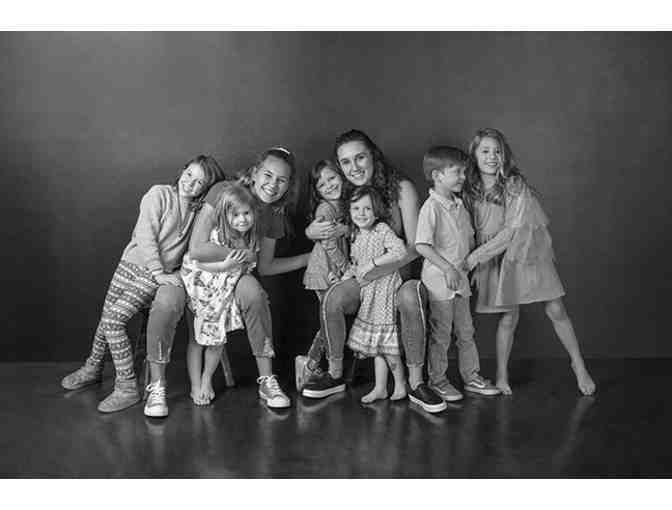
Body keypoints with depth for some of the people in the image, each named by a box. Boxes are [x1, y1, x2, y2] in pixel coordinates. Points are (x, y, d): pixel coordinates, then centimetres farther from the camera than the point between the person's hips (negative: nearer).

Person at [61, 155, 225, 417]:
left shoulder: (198, 209, 8)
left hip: (165, 275, -1)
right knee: (108, 318, 3)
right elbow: (146, 237, -11)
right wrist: (159, 273, -16)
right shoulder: (159, 193, -3)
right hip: (133, 265, 1)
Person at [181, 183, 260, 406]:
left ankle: (207, 379, 31)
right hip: (200, 290, -4)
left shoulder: (251, 241, -8)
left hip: (224, 297, 4)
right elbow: (194, 262, -26)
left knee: (218, 338, 9)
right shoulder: (215, 237, -25)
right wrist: (225, 265, -32)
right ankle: (195, 386, 19)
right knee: (196, 338, 6)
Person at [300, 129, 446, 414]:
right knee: (333, 297, -28)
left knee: (410, 296, -36)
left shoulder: (401, 188, -8)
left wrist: (380, 271, -23)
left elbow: (415, 246, -11)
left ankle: (416, 384, -22)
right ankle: (335, 375, -7)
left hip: (400, 273, -2)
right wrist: (313, 232, -15)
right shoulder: (343, 194, 2)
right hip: (361, 278, 3)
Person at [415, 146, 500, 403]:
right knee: (440, 333, 3)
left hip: (460, 277, 8)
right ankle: (437, 380, 17)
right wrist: (447, 268, -26)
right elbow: (422, 245, -24)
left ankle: (471, 376, 28)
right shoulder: (431, 207, -16)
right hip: (439, 278, -8)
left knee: (466, 331, 15)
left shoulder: (459, 205, 9)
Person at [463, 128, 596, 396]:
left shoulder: (516, 185, -16)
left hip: (530, 251, -2)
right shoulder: (470, 191, -4)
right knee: (508, 317, 2)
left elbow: (512, 231, -21)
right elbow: (475, 231, 5)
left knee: (556, 310, 0)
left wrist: (477, 256, -23)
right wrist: (475, 264, -4)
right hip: (497, 258, 2)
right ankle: (502, 376, 16)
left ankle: (578, 365, 20)